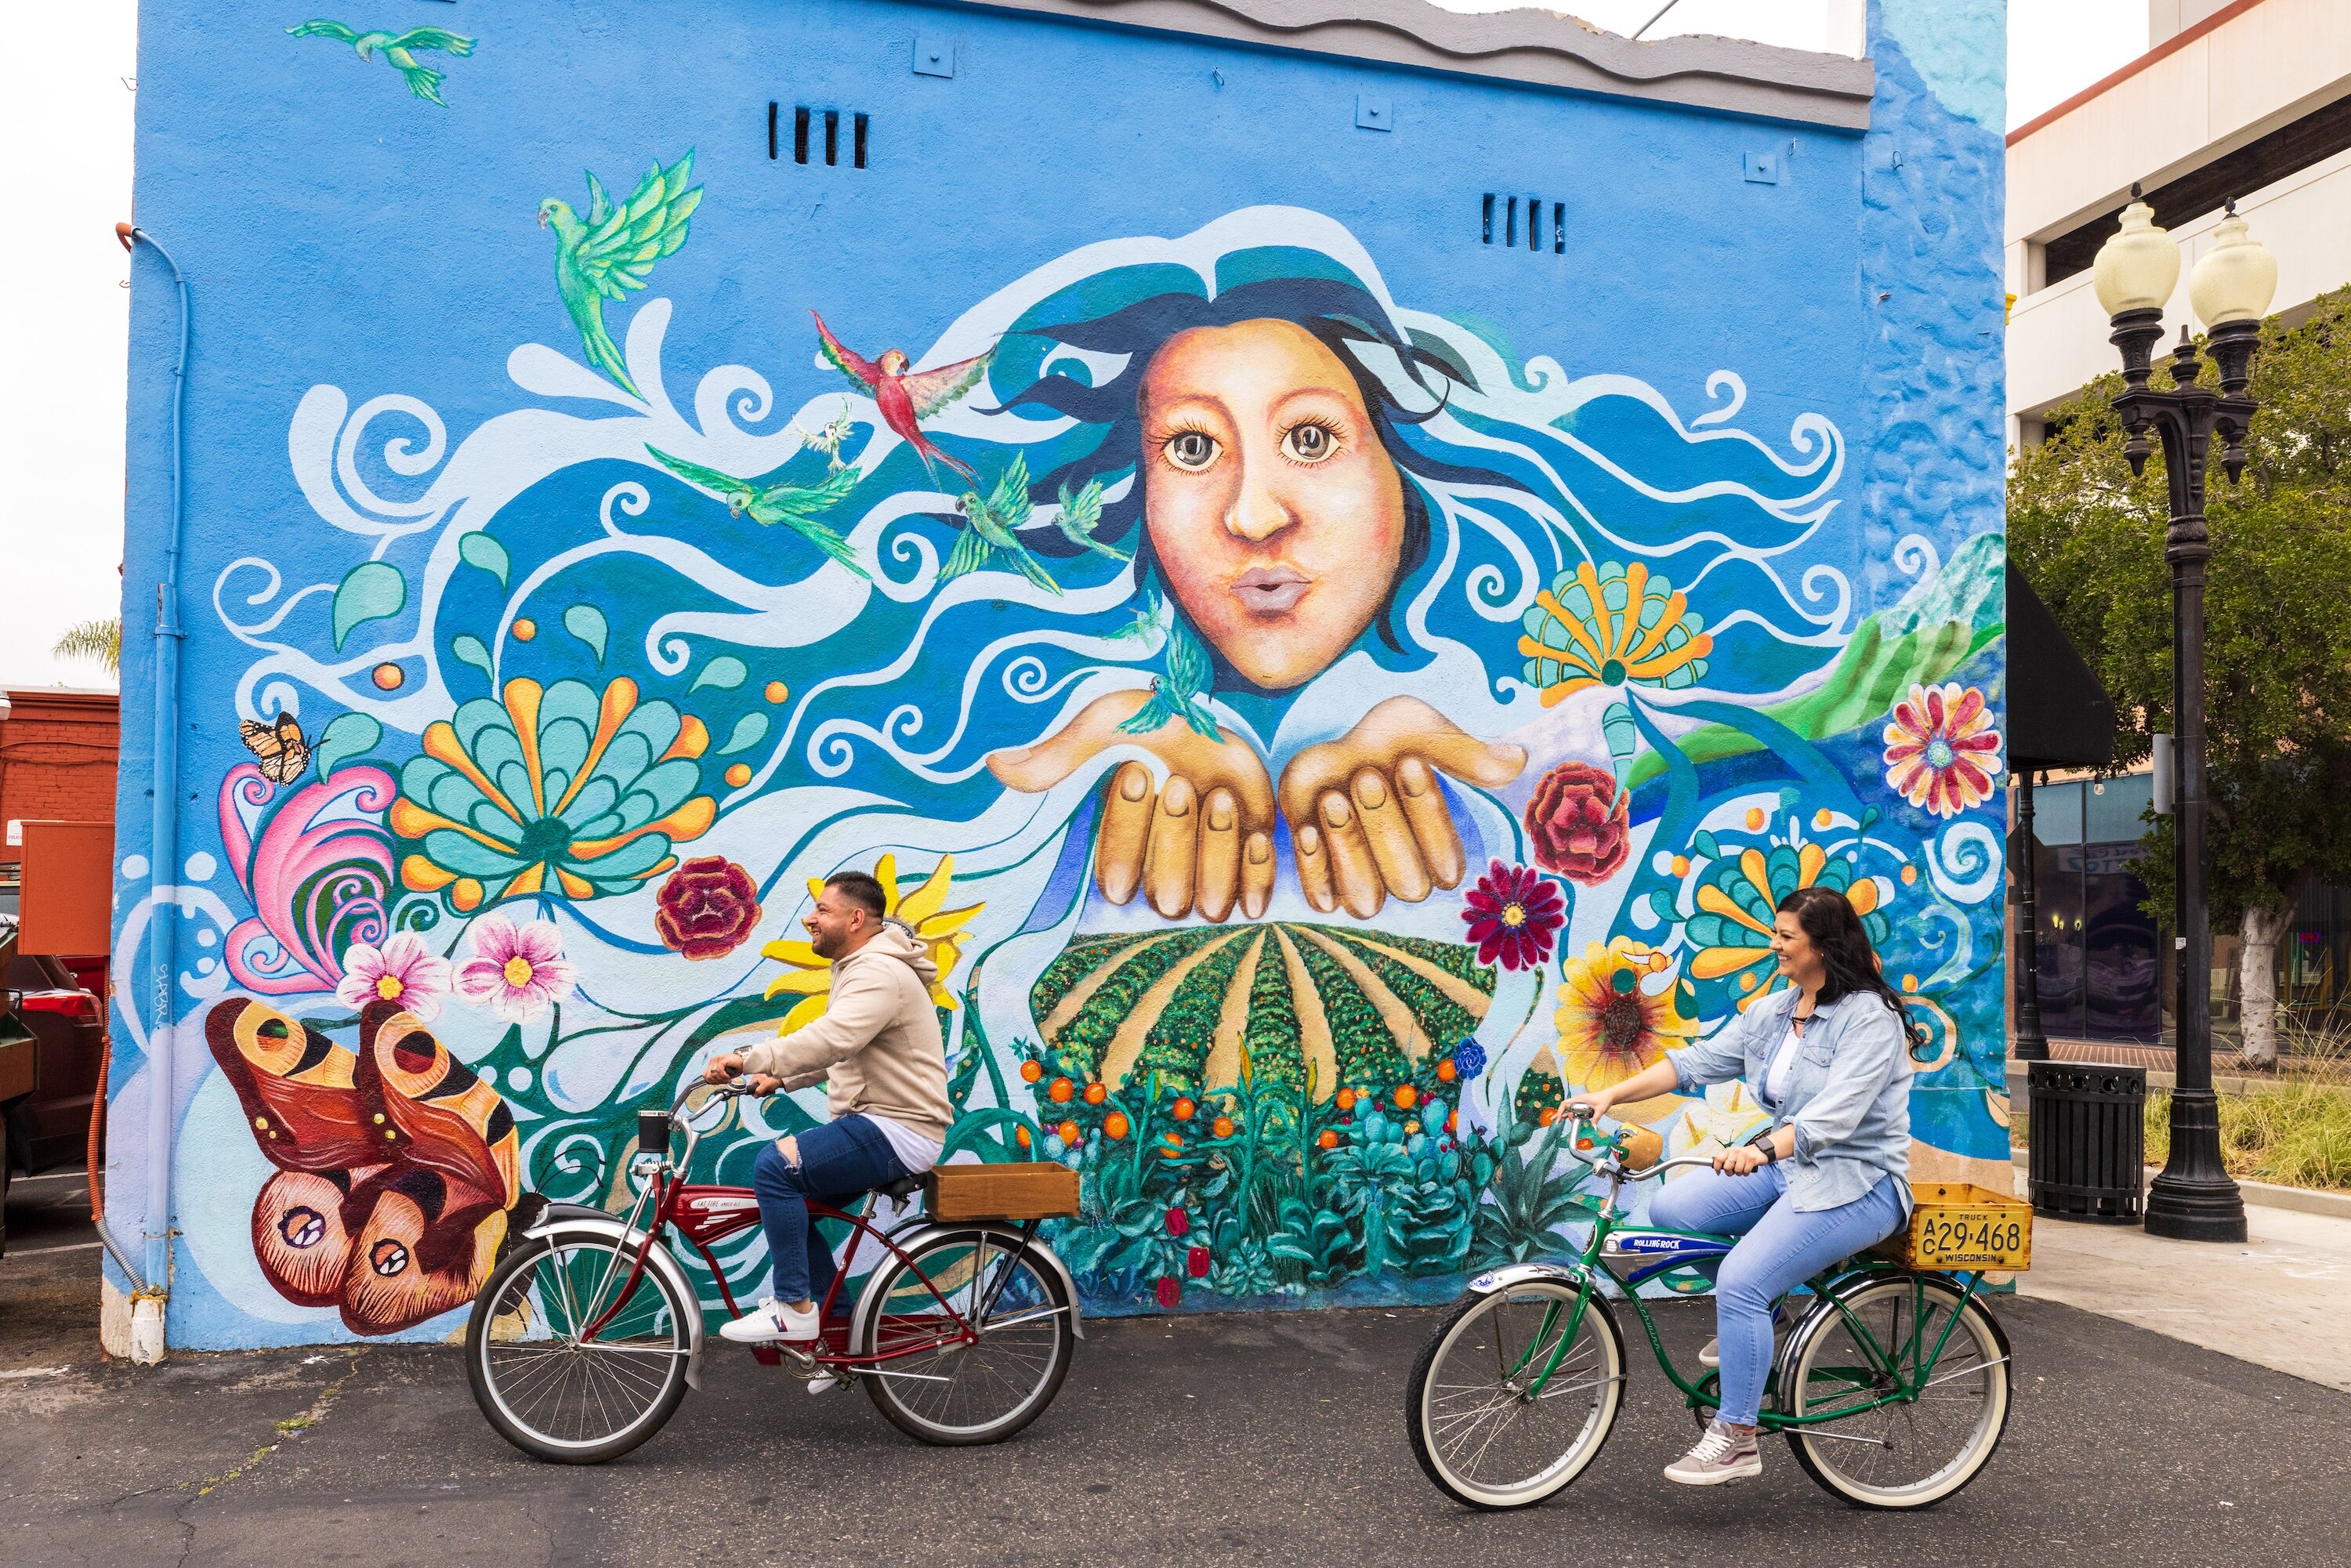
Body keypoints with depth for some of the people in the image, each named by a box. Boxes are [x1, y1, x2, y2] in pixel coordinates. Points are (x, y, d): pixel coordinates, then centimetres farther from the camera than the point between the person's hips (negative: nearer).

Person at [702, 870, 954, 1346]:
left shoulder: (879, 973, -17)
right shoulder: (857, 969, 17)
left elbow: (830, 1039, -33)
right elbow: (838, 1053, 24)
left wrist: (747, 1060, -33)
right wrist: (781, 1078, 8)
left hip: (899, 1130, -11)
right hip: (874, 1124, 11)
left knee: (775, 1164, -21)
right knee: (788, 1192, 11)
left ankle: (795, 1309, -13)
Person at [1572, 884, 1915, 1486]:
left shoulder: (1870, 1018, -16)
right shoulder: (1772, 1012, 8)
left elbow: (1834, 1116, -28)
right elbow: (1699, 1061, 5)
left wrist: (1762, 1150, -44)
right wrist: (1612, 1094, -5)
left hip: (1854, 1181, -8)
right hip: (1786, 1165, 8)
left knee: (1741, 1280, -24)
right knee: (1670, 1208, -10)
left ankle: (1736, 1439, -10)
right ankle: (1744, 1326, 11)